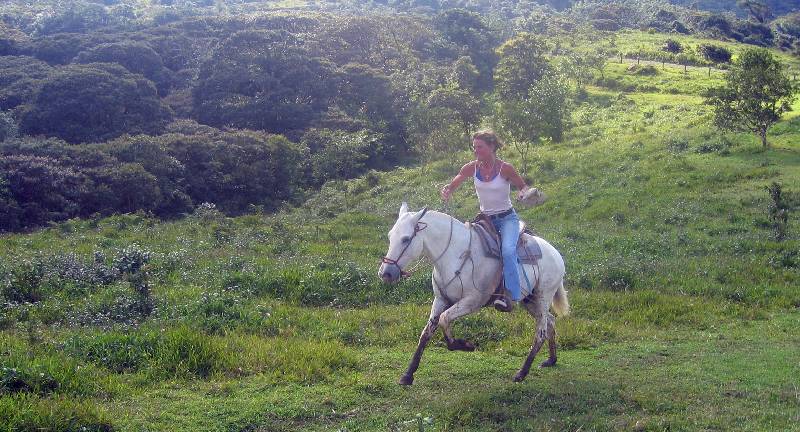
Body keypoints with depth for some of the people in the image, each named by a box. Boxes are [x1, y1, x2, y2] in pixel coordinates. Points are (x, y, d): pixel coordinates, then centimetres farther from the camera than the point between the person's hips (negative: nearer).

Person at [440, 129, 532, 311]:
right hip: (485, 219, 5)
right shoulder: (471, 168, -4)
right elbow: (452, 185, 6)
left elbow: (523, 186, -1)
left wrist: (522, 193, -26)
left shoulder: (505, 168, -14)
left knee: (508, 250, -30)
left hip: (507, 218, -5)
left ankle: (510, 295, -30)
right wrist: (446, 191, -18)